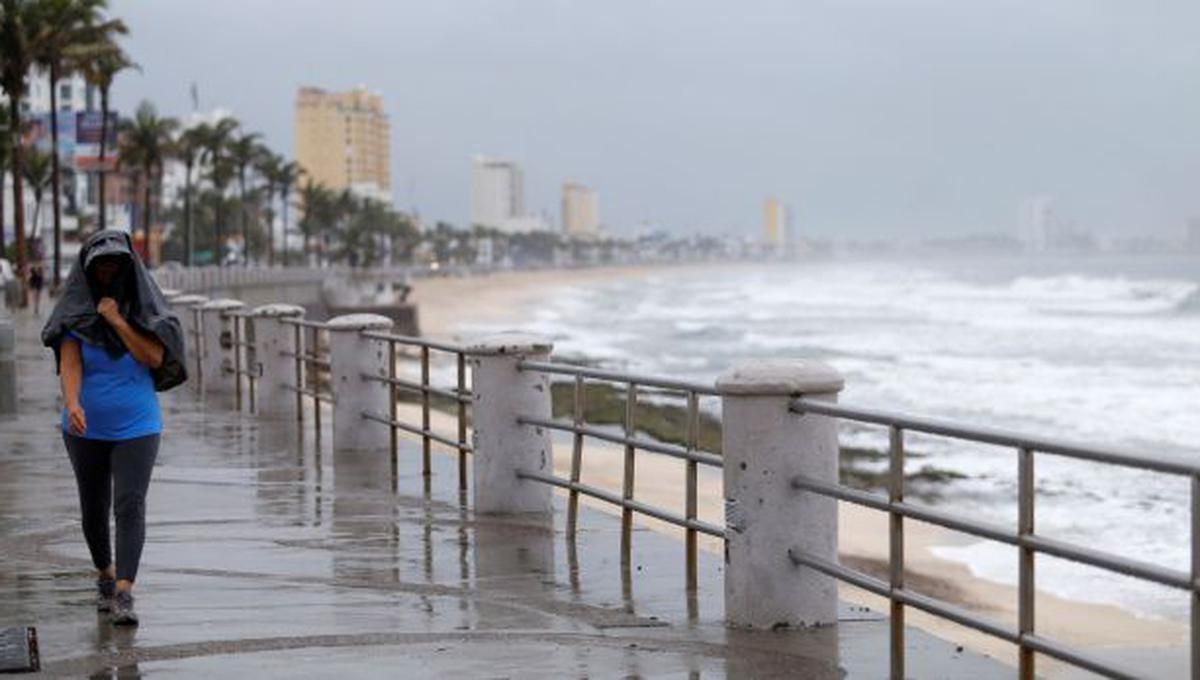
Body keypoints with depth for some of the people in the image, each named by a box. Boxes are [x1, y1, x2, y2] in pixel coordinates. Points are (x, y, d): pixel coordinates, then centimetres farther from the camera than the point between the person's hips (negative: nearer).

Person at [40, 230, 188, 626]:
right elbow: (69, 362, -19)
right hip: (86, 429, 1)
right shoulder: (76, 311, -5)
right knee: (94, 510, 13)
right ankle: (105, 575, 38)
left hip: (136, 428, -1)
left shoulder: (143, 308, -2)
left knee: (130, 507, -16)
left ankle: (124, 595, -21)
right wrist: (71, 403, -37)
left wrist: (116, 321, -18)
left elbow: (154, 358, -13)